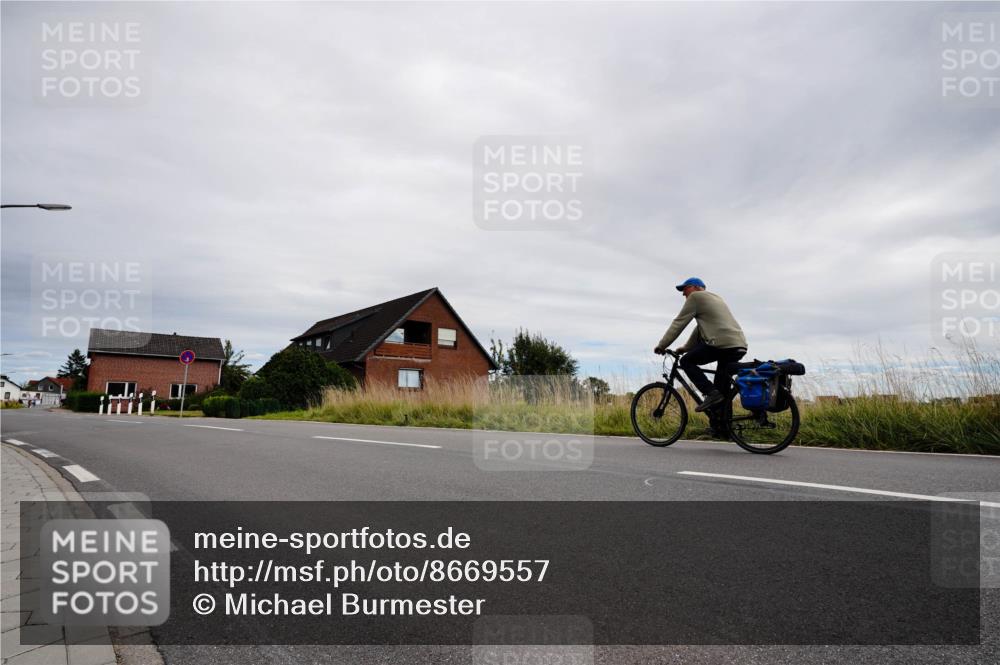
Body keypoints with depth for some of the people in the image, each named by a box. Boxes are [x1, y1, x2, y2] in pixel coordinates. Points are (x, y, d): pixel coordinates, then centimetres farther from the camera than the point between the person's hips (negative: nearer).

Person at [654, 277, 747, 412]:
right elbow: (700, 329, 31)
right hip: (740, 346, 9)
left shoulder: (695, 297, 4)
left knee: (687, 361, 5)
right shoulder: (715, 297, 31)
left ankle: (711, 392, -9)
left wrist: (662, 345, 7)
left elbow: (679, 323, 2)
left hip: (722, 343, -9)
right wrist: (686, 347, 30)